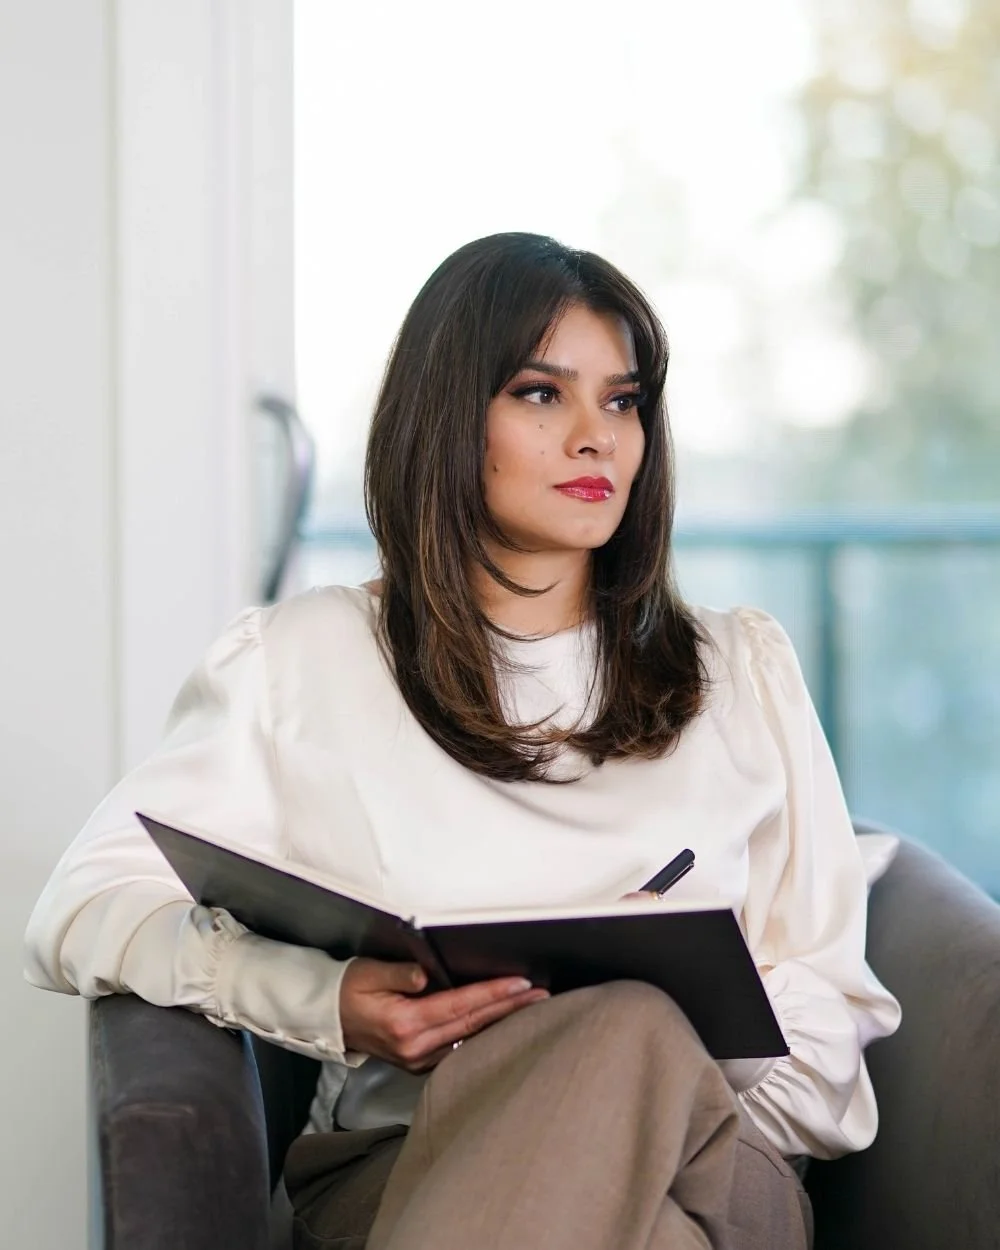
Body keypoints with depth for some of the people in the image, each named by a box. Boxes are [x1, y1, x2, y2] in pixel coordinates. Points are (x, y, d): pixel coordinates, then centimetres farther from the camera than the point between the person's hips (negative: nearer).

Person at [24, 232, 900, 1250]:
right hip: (394, 1168, -2)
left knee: (631, 1037, -37)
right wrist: (325, 1006, -11)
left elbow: (829, 1013, 17)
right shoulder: (301, 660, 15)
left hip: (705, 1156, 2)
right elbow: (85, 907, 7)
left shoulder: (742, 669, 22)